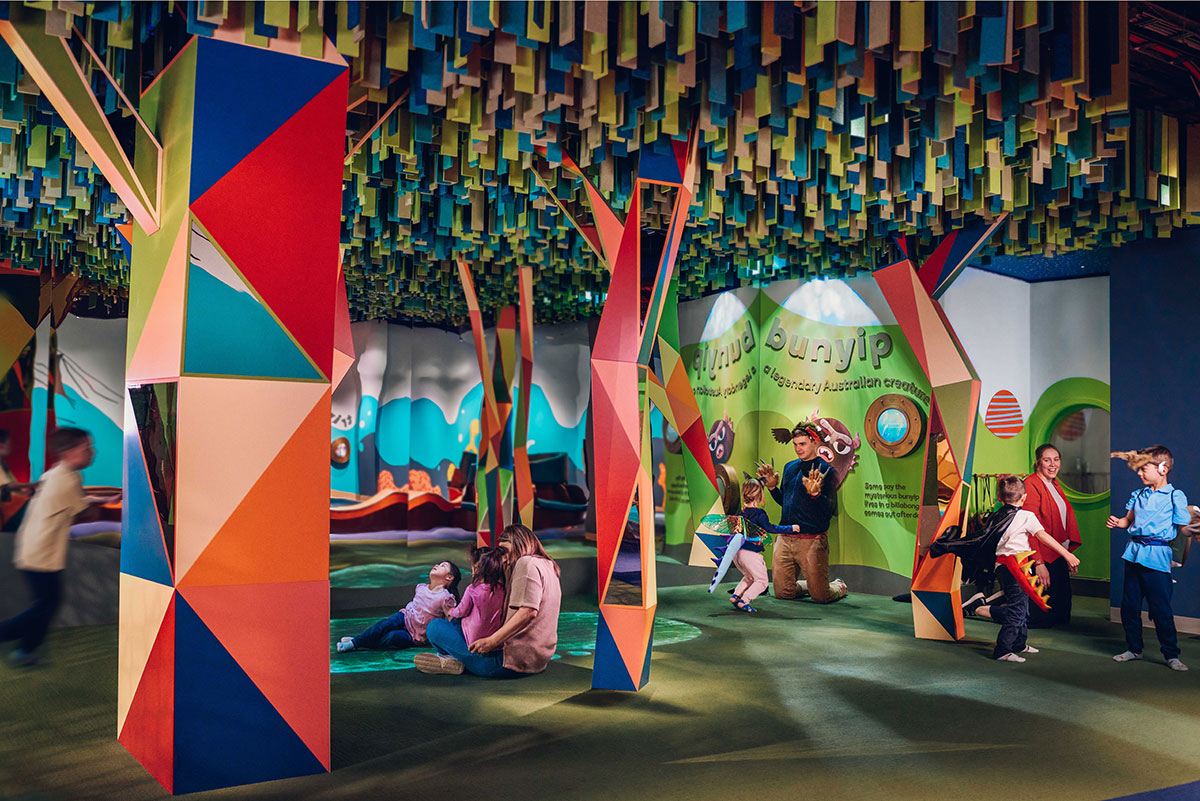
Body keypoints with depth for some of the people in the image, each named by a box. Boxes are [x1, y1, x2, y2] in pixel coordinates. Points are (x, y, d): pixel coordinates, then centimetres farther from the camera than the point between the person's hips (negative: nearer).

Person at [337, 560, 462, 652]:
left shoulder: (446, 598, -16)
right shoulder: (420, 588, 4)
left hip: (416, 637, -4)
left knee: (393, 637, -33)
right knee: (387, 624, -30)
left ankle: (355, 643, -25)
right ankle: (356, 639, -26)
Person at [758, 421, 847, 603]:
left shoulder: (825, 470, -7)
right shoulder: (789, 467, 13)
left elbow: (830, 511, -14)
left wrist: (815, 493, -31)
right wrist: (772, 487, 7)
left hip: (812, 540, -6)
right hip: (785, 539, 6)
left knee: (821, 597, -4)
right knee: (783, 593, 6)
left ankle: (839, 586, 29)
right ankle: (809, 586, 36)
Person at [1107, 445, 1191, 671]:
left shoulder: (1175, 497, -5)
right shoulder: (1138, 495, 12)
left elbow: (1185, 529, -4)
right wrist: (1118, 522, 0)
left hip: (1157, 556, -6)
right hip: (1134, 552, 6)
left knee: (1161, 608, -3)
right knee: (1129, 605, 9)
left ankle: (1171, 654, 10)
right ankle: (1134, 649, 23)